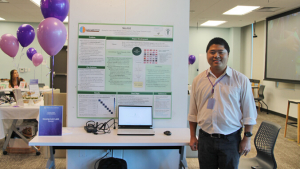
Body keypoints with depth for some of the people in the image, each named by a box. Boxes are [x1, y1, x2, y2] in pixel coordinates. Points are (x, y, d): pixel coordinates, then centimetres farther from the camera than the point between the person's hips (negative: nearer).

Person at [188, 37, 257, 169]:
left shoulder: (241, 80, -3)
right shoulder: (198, 80, 4)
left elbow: (249, 113, 0)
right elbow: (193, 113, 8)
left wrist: (247, 138, -2)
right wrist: (193, 137, 8)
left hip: (231, 140, -2)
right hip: (205, 138, 2)